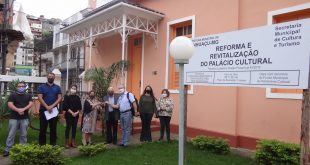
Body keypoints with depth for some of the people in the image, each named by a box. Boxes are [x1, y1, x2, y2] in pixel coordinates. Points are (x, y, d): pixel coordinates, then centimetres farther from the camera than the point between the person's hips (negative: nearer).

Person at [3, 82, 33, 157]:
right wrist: (18, 110, -23)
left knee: (23, 135, 7)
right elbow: (10, 104, -8)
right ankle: (7, 150, 8)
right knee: (11, 134, 1)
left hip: (24, 118, 2)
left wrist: (23, 109, -19)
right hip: (14, 118, -1)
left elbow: (30, 104, -2)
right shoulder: (12, 95, 4)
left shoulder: (28, 95, 10)